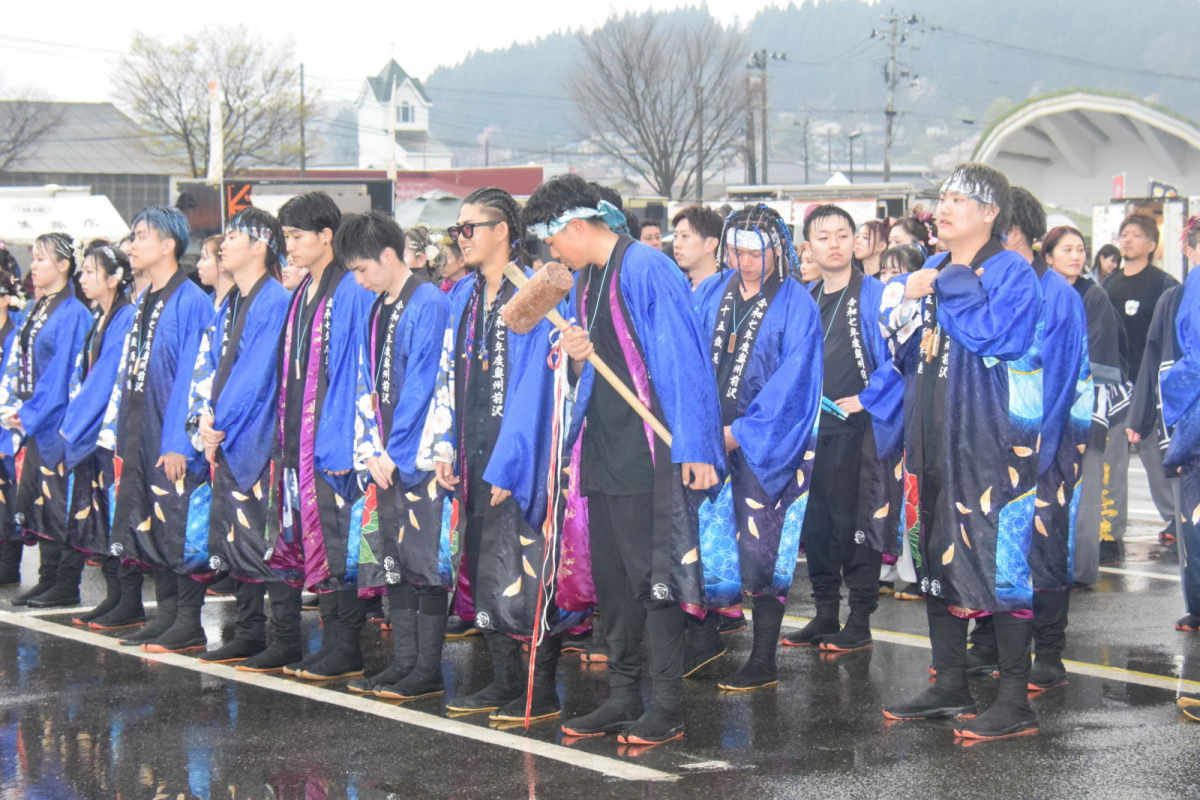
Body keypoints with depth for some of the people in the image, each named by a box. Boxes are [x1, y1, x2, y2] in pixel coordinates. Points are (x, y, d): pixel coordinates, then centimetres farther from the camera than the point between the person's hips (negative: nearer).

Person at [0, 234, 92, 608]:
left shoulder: (73, 314, -12)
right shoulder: (37, 310, 15)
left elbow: (62, 373, -16)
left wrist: (30, 414, -16)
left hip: (57, 422, -9)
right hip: (33, 421, 9)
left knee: (61, 502, -4)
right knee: (36, 498, 10)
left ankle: (67, 585, 1)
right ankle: (48, 579, 17)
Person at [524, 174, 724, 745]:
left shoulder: (646, 269, -13)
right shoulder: (584, 280, 14)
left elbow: (682, 359, -17)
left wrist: (693, 447, -21)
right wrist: (577, 357, -2)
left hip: (648, 453, -9)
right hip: (602, 451, 9)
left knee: (653, 576, -5)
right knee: (611, 577, 12)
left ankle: (667, 708, 2)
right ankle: (622, 698, 20)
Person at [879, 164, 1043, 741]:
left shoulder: (1010, 272, -5)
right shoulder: (932, 272, 17)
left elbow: (993, 336, -21)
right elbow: (905, 355, 18)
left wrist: (949, 288, -13)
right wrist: (908, 300, 0)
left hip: (991, 438, -8)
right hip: (934, 435, 8)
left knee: (998, 559, -9)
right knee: (936, 555, 11)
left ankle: (1015, 703, -5)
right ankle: (949, 686, 21)